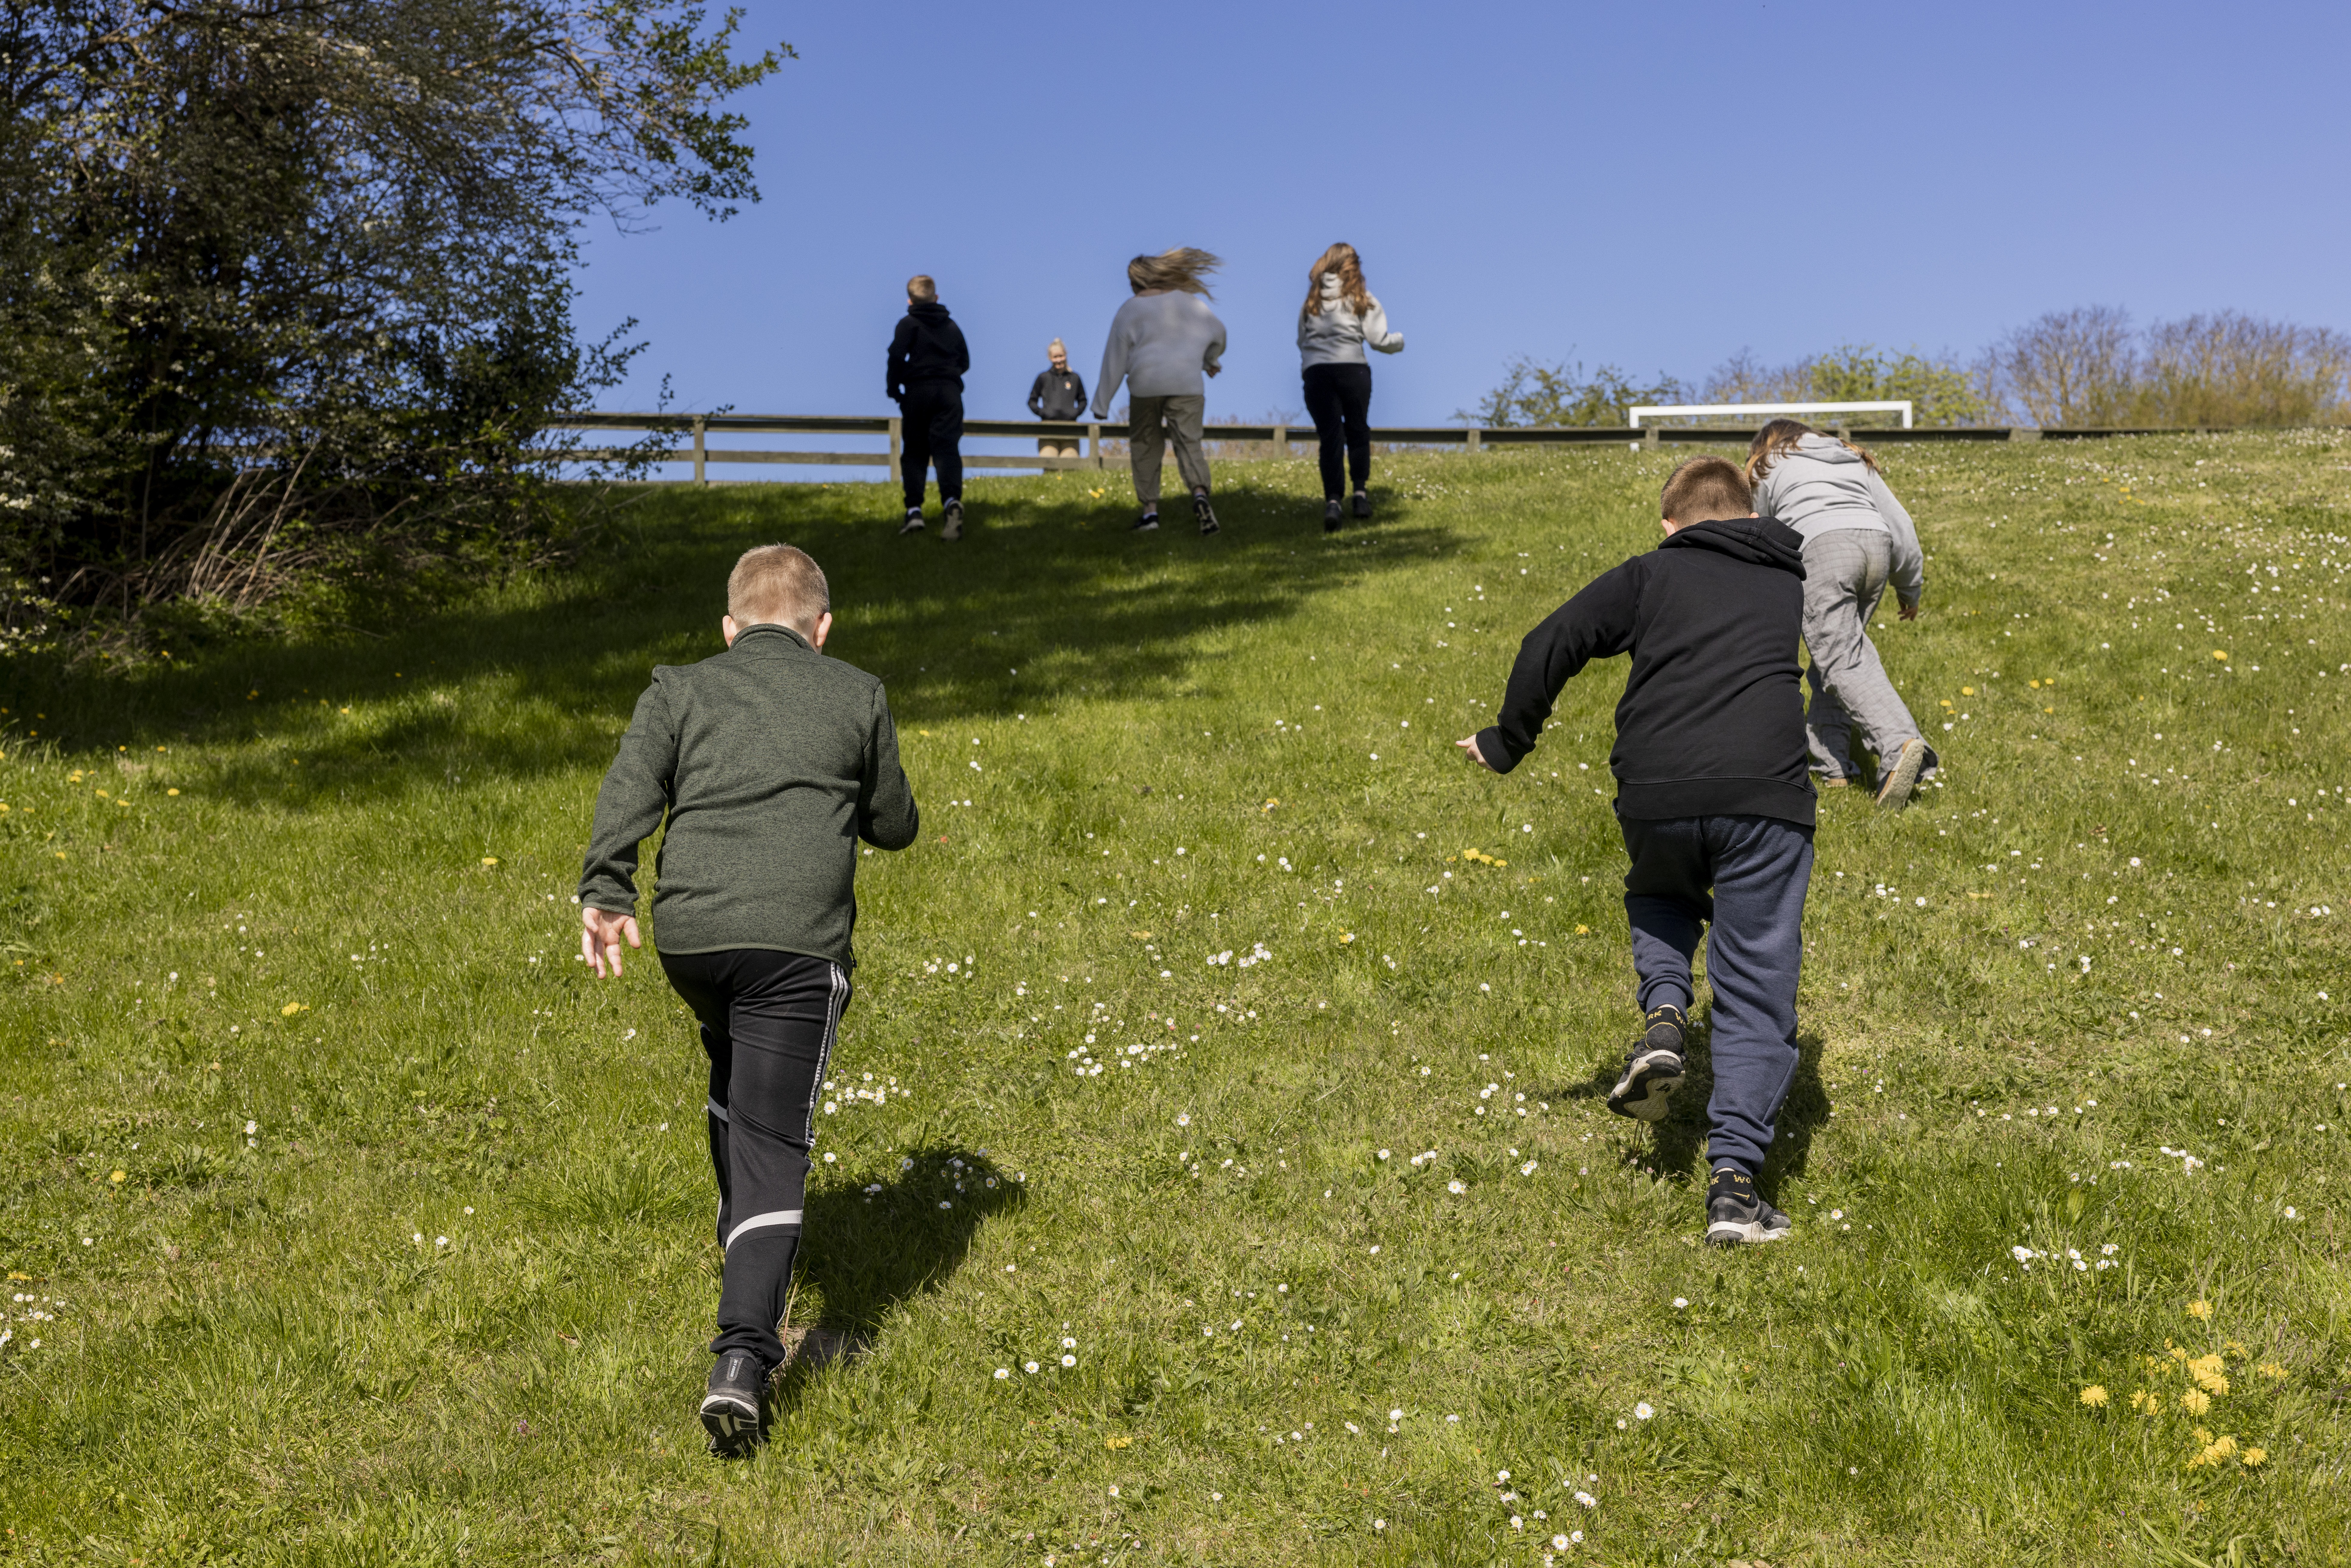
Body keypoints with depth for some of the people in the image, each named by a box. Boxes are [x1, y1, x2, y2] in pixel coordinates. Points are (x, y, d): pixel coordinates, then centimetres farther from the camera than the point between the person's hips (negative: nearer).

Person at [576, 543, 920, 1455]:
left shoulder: (679, 690, 15)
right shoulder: (858, 697, 15)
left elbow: (630, 790, -3)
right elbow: (896, 828, 22)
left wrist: (604, 892, -13)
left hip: (689, 936, 3)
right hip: (798, 942, -3)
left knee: (733, 1078, 32)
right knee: (774, 1141, -3)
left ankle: (745, 1246, 47)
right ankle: (743, 1359, -16)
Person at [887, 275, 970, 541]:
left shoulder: (908, 324, 4)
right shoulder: (952, 326, 17)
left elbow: (896, 356, -9)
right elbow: (965, 362, 20)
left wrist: (895, 390, 1)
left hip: (918, 391, -2)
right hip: (950, 392, 2)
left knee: (915, 452, 7)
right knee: (947, 449, -8)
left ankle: (914, 511, -3)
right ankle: (952, 501, -34)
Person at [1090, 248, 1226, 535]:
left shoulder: (1130, 311, 2)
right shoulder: (1189, 302, 9)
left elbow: (1115, 360, 2)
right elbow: (1217, 332, 21)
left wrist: (1102, 404, 7)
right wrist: (1212, 360, 41)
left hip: (1145, 385, -1)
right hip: (1186, 385, 1)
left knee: (1145, 446, 14)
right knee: (1189, 442, -1)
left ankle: (1150, 509, 10)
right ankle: (1200, 495, -28)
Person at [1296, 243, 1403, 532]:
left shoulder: (1312, 301, 14)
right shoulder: (1361, 299, 5)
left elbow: (1302, 341, 15)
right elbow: (1379, 339, 1)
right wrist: (1400, 341, 20)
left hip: (1315, 371, 2)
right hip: (1352, 368, -2)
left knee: (1330, 437, -1)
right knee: (1358, 431, 17)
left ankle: (1332, 499, -16)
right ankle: (1360, 490, 11)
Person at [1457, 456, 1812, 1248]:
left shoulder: (1650, 574, 17)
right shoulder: (1802, 585, 26)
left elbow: (1551, 646, 8)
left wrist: (1508, 743, 18)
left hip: (1654, 797, 0)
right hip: (1766, 800, 0)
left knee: (1658, 900, 34)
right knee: (1755, 998, 5)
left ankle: (1664, 1016, 6)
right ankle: (1734, 1182, -6)